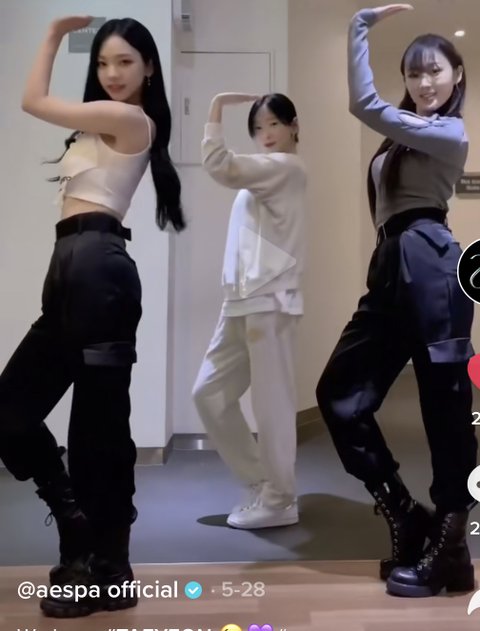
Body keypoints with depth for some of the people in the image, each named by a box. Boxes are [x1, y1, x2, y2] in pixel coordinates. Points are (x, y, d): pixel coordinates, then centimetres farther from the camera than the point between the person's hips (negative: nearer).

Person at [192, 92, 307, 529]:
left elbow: (218, 165, -17)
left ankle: (279, 501, 11)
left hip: (270, 302, -10)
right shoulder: (261, 171, 25)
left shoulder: (288, 167, -4)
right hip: (241, 301, 10)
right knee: (209, 392, 10)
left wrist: (217, 107, -8)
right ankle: (260, 482, 22)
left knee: (271, 403, -3)